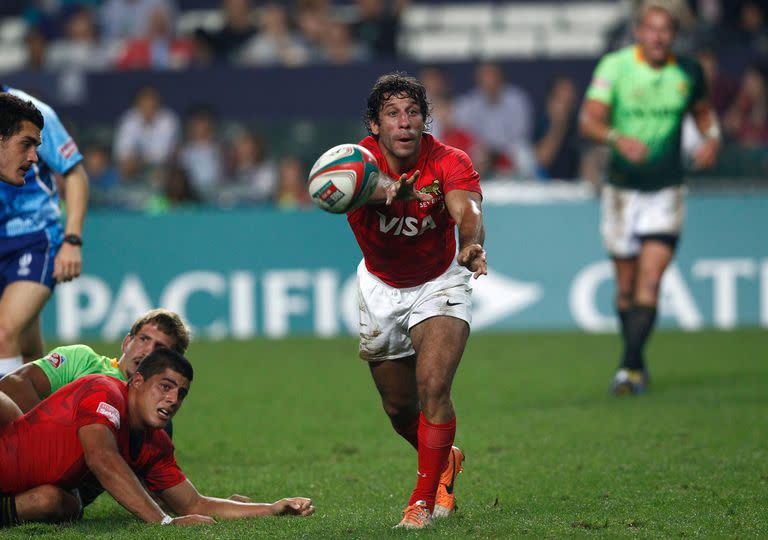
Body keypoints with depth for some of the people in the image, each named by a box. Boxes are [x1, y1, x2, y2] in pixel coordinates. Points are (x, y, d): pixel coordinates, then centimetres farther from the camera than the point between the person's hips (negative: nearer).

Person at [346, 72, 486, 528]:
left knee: (433, 388, -22)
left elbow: (467, 209, -41)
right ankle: (445, 461, 45)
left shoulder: (449, 162, -23)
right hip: (381, 290, 2)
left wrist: (472, 245, -65)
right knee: (400, 409, 13)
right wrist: (389, 191, -73)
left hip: (439, 284, -2)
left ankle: (425, 499, -7)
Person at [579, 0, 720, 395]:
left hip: (666, 191, 0)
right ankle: (636, 360, 27)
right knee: (626, 286, 8)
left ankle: (630, 367, -15)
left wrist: (712, 138, -3)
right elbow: (589, 120, -17)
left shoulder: (688, 72, -1)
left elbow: (702, 110, 19)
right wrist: (617, 137, -37)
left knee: (650, 281, -14)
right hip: (622, 188, 0)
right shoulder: (614, 66, -9)